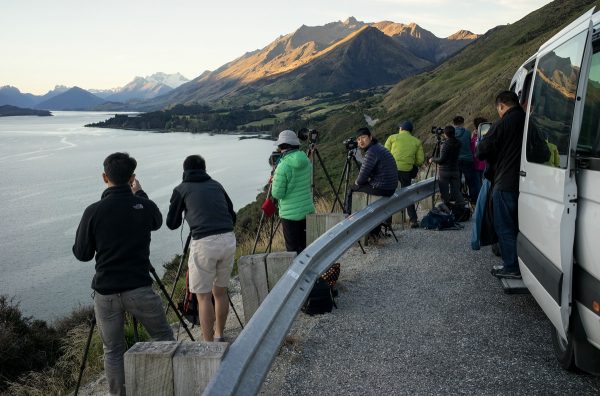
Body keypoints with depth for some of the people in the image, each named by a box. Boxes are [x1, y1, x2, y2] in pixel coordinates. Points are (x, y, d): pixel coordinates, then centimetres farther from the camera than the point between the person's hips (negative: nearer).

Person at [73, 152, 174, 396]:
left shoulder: (93, 211, -6)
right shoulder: (144, 206, -4)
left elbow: (82, 254, 2)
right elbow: (157, 222, 21)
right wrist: (139, 194, 30)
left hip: (105, 292, 0)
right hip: (139, 289, 0)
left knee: (113, 351, 13)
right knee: (163, 338, 16)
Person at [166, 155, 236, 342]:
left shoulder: (181, 189, 10)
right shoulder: (216, 185, 19)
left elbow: (171, 223, 15)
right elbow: (232, 216, 20)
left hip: (204, 242, -4)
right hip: (228, 239, 5)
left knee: (204, 296, 5)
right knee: (220, 291, 19)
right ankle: (219, 336, 32)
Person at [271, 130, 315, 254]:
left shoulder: (283, 166, -19)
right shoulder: (307, 162, 2)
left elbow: (277, 193, -15)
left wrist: (274, 180, 4)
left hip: (290, 214, -7)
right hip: (308, 210, 7)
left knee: (293, 250, 2)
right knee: (305, 246, 16)